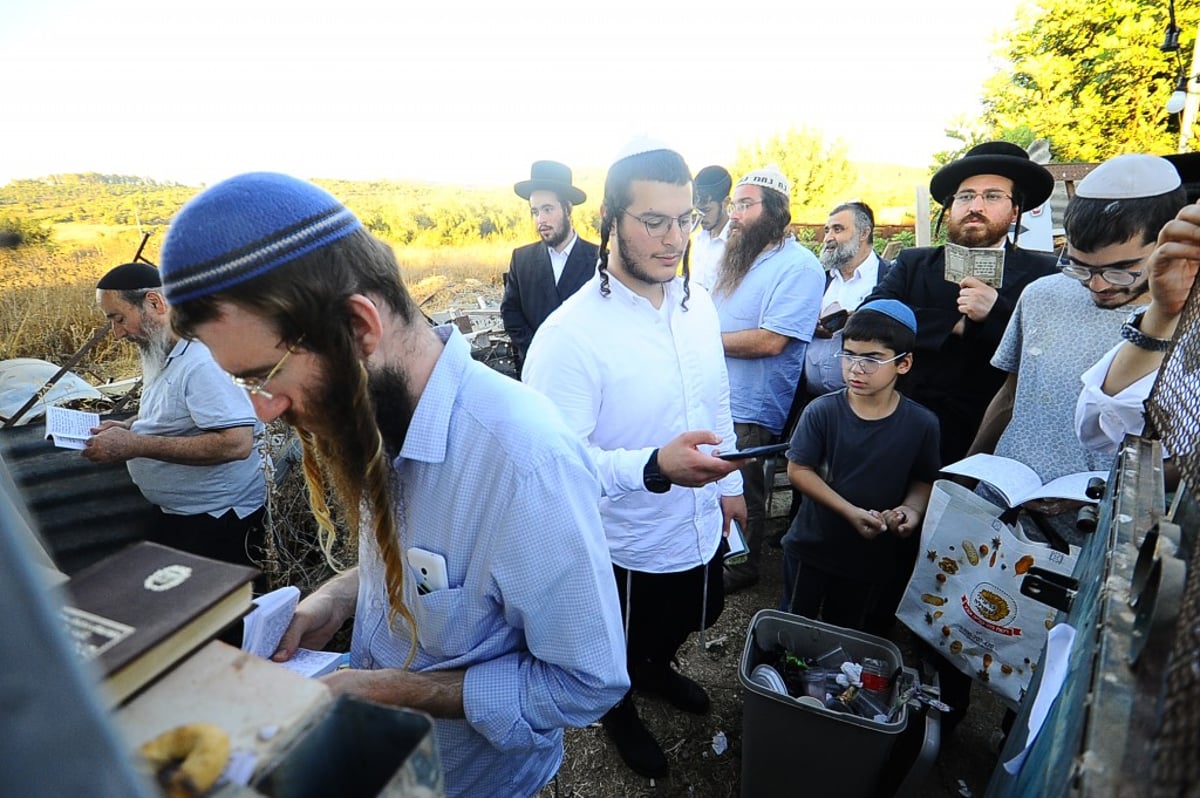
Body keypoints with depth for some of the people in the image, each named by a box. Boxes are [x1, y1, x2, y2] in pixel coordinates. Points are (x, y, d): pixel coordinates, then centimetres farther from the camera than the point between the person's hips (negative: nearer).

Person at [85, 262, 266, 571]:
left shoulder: (205, 361, -23)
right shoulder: (167, 354, 10)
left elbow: (236, 443, -32)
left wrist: (135, 445, -26)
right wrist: (128, 427, 6)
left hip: (217, 520, -10)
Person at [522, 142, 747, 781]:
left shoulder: (698, 305, -5)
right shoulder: (570, 335, -28)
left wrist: (730, 484, 12)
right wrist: (654, 467, -44)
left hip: (703, 528, 7)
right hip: (630, 550, -6)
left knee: (692, 619, 32)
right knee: (624, 650, 23)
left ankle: (657, 669, 66)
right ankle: (619, 709, 58)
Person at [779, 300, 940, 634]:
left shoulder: (921, 424, -12)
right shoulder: (822, 411, -17)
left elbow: (925, 480, 1)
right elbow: (798, 470, -14)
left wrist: (912, 509, -20)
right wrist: (851, 512, -22)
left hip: (876, 557, 1)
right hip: (811, 548, -1)